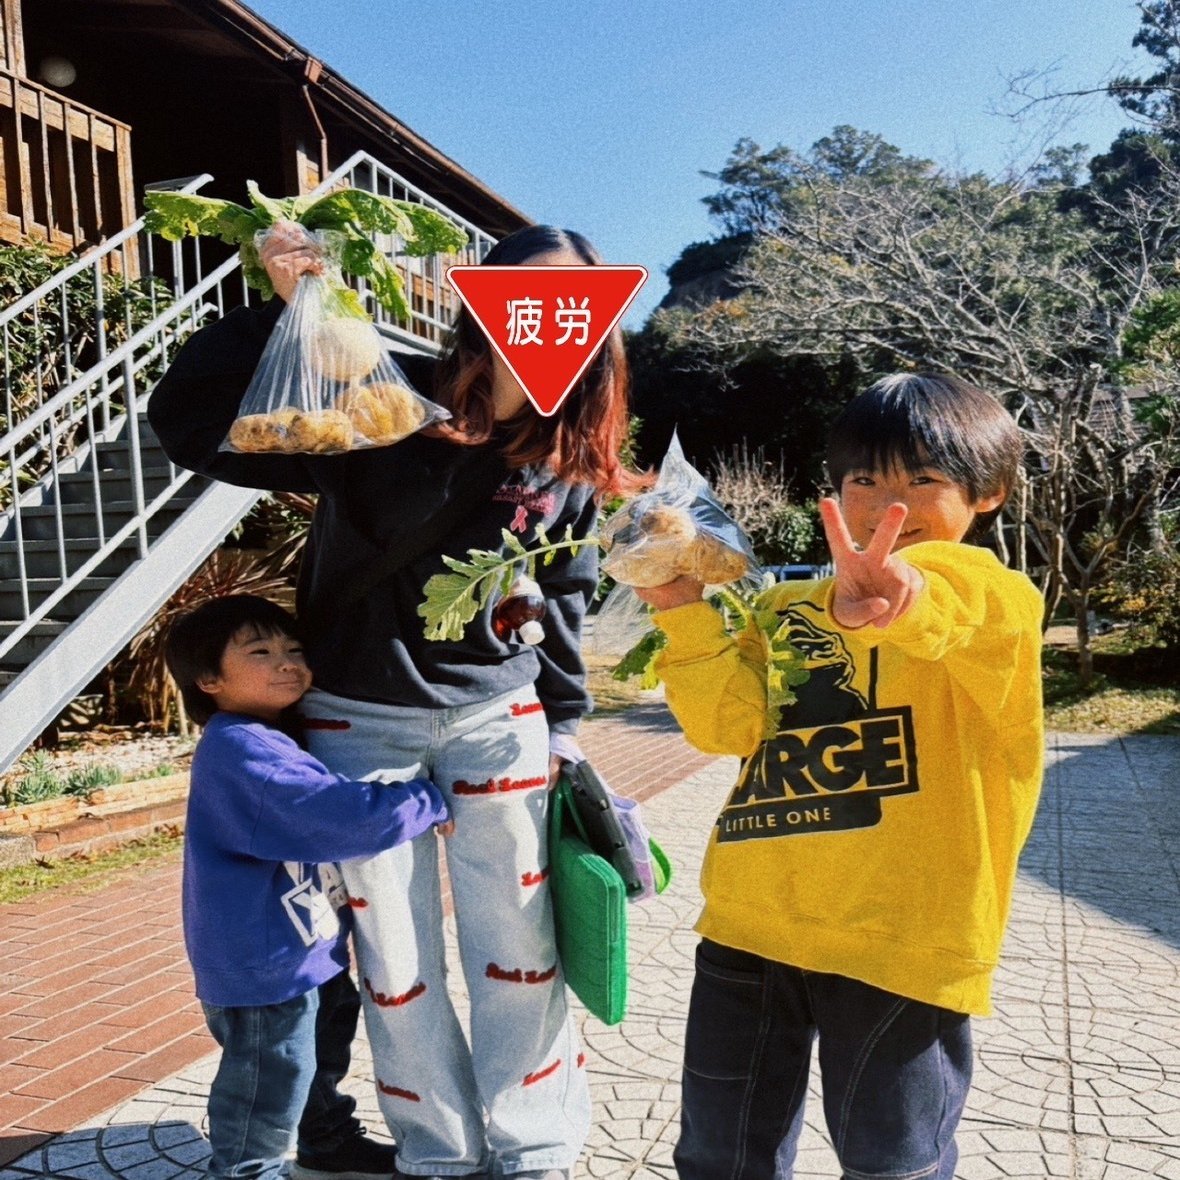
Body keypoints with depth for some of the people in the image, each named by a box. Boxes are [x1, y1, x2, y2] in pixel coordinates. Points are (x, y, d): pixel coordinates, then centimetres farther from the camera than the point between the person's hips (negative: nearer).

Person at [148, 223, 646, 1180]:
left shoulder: (570, 463, -2)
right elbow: (190, 421, -17)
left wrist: (564, 724, 9)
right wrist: (281, 314, -28)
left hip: (499, 716, 2)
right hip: (361, 717, -1)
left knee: (521, 952, 6)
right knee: (395, 963, 8)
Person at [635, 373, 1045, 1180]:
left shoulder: (984, 598, -5)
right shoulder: (786, 609, 10)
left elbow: (979, 613, -31)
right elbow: (730, 723, -2)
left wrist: (906, 602, -54)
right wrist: (685, 611, -15)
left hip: (900, 942, -4)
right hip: (752, 924, 4)